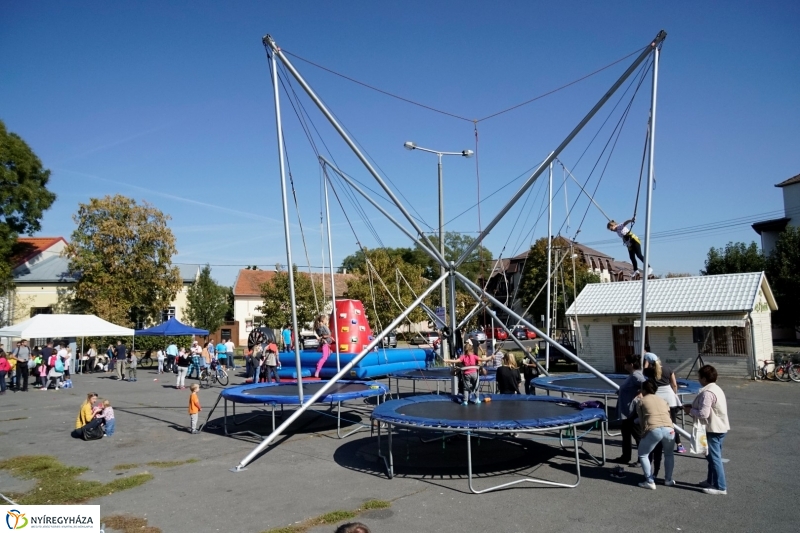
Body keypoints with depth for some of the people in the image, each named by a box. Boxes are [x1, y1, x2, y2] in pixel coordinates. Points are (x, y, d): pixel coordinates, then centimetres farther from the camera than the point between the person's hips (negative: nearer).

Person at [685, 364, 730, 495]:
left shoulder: (707, 393, -23)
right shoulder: (716, 388, 11)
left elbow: (703, 413, -26)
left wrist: (690, 410, -10)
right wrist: (693, 407, 9)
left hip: (714, 429, -11)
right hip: (719, 427, 11)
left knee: (714, 457, -2)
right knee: (713, 456, 20)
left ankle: (720, 487, 4)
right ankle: (711, 481, 32)